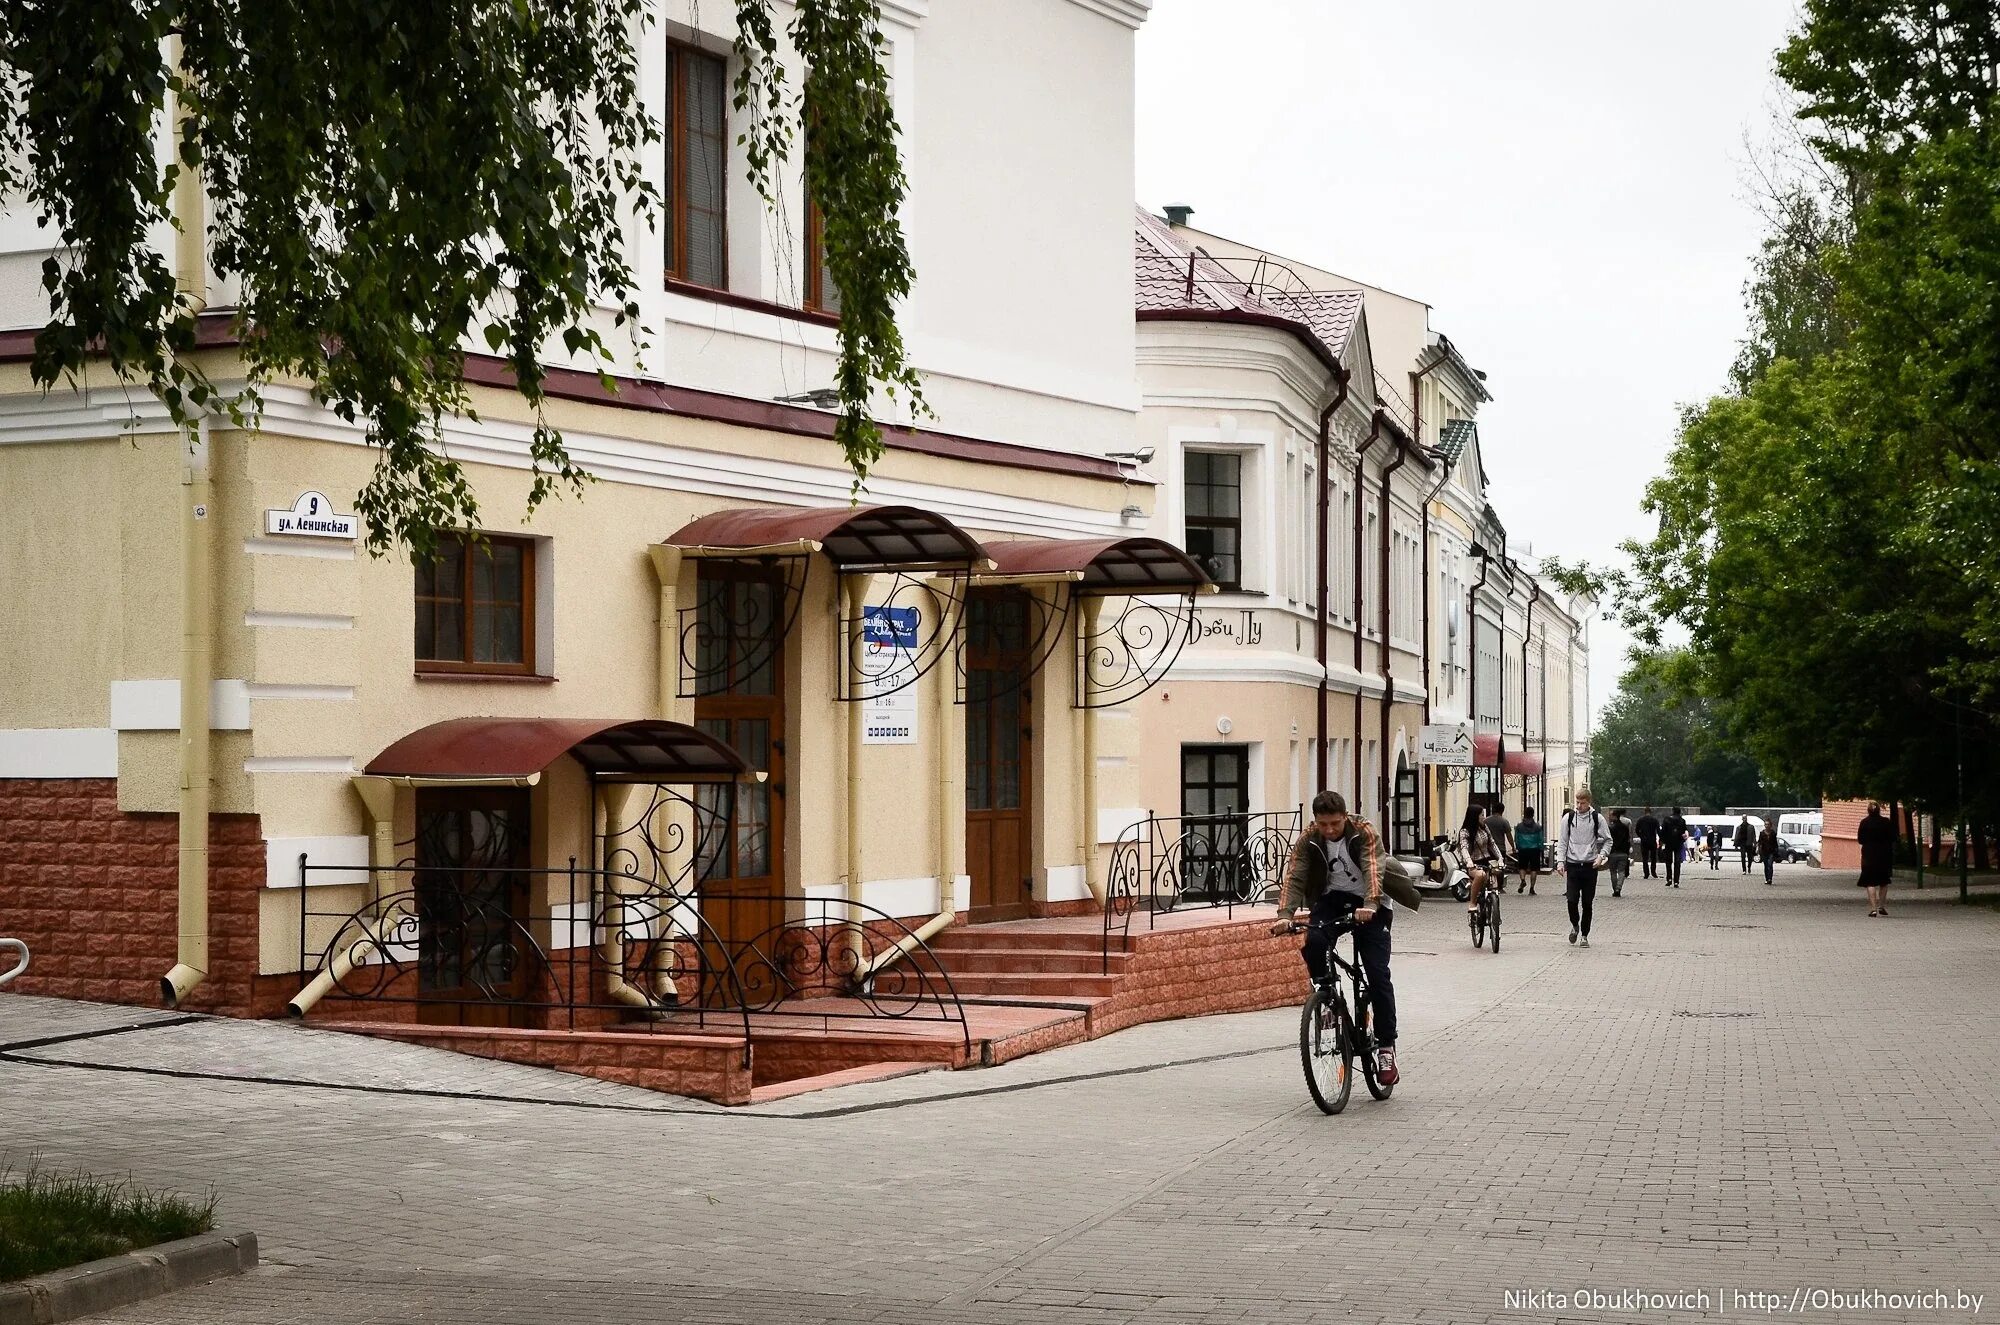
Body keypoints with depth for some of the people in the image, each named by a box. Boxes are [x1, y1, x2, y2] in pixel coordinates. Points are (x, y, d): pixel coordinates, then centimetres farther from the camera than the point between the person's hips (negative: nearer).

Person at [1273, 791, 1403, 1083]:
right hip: (1330, 899, 2)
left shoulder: (1365, 833, -17)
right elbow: (1294, 877, -17)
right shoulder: (1307, 840, -10)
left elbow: (1373, 870, -31)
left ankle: (1386, 1045, -3)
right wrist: (1284, 914, -34)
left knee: (1377, 973, -11)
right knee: (1313, 942, -30)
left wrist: (1370, 904, -49)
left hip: (1368, 904, -2)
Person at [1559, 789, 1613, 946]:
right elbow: (1562, 841, 9)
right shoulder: (1569, 817, 4)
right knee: (1572, 900, -8)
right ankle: (1575, 925, 19)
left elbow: (1607, 840, 7)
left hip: (1590, 865, 0)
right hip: (1573, 864, 0)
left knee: (1587, 903, 2)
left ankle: (1584, 935, 13)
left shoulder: (1597, 818, 1)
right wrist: (1562, 861, 0)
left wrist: (1601, 856, -8)